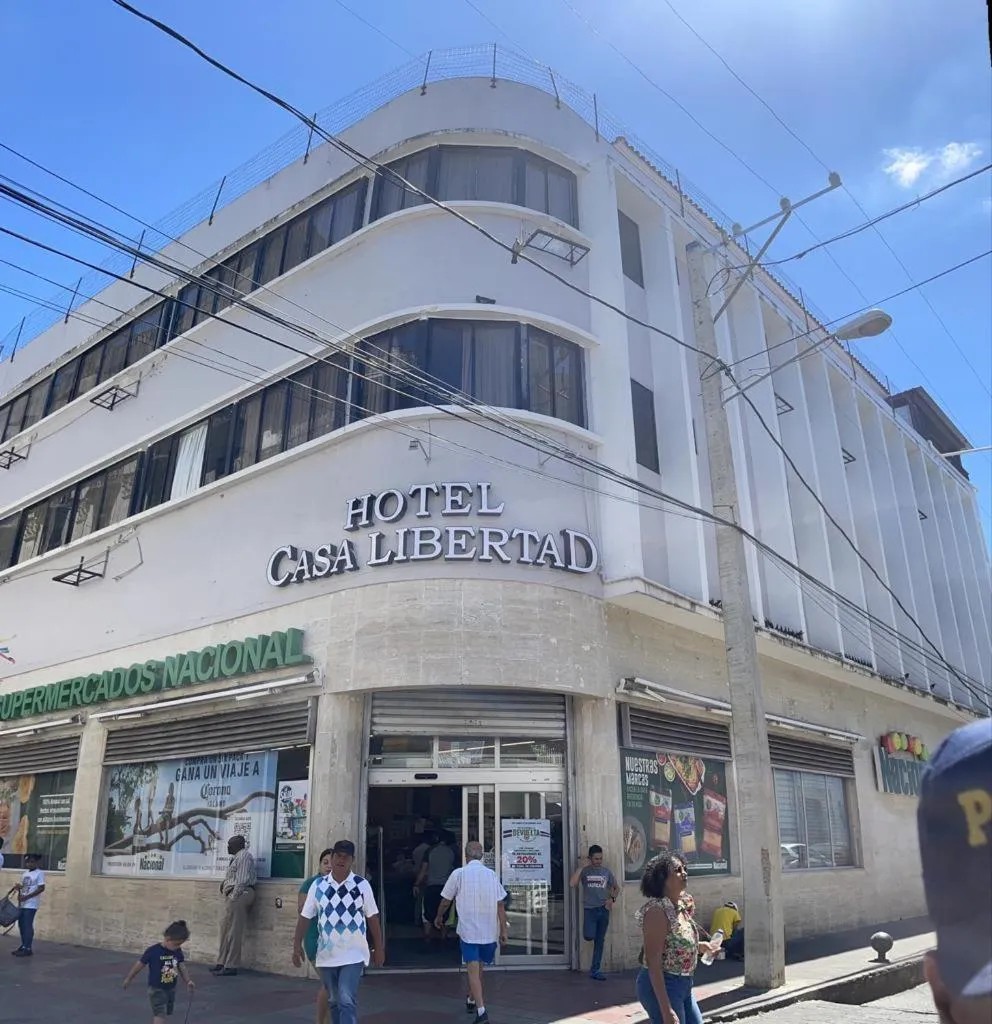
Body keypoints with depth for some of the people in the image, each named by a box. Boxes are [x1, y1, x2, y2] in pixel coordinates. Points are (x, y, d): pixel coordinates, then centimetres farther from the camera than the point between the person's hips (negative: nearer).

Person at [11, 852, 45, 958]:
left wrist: (26, 897, -19)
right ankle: (23, 946, 22)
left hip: (31, 904, -8)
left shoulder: (39, 873, -11)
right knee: (21, 924, 11)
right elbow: (22, 886, 20)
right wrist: (19, 894, -1)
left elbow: (41, 888, -16)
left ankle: (28, 949, -2)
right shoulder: (25, 873, 13)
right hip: (22, 904, 8)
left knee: (27, 925, -7)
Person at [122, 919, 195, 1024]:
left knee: (164, 1014, 18)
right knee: (160, 1015, -14)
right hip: (156, 989, -6)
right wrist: (128, 980, 3)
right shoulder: (153, 951, -22)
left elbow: (181, 966, 3)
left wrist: (188, 981, -8)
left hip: (171, 989, 6)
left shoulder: (178, 951, -6)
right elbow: (139, 964, -9)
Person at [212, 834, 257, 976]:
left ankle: (231, 966, -3)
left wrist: (234, 896, -18)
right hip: (232, 896, 11)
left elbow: (242, 879, -17)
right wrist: (225, 885, 9)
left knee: (234, 932, -7)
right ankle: (222, 962, 24)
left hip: (239, 895, -11)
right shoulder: (237, 857, 20)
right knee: (225, 930, 15)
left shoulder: (244, 856, -10)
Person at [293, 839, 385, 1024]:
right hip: (326, 955, 3)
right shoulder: (318, 885, 0)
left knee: (347, 1000, -13)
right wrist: (297, 944, -4)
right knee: (333, 1001, 16)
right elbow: (305, 916, 3)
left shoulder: (362, 885, -5)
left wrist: (379, 948, 5)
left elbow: (372, 917, 2)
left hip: (353, 954, -3)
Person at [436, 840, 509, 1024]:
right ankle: (471, 1000, 39)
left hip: (468, 930, -4)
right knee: (478, 968, 22)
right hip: (489, 931, 4)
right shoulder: (491, 874, 1)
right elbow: (500, 905, 0)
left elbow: (446, 900, 3)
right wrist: (503, 930, 5)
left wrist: (439, 917, 21)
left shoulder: (459, 874, -7)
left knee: (473, 971, -3)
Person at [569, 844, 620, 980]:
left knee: (599, 941, 7)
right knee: (589, 936, -17)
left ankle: (595, 970, 18)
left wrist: (612, 899, -2)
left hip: (604, 910, 3)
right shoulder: (584, 870, -4)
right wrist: (580, 866, -22)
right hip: (589, 909, -3)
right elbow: (572, 884, -19)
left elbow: (616, 887, 17)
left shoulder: (606, 871, 5)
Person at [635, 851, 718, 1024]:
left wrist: (698, 946, 12)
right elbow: (653, 963, -25)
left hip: (683, 984, 9)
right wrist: (666, 1010, -27)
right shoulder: (657, 910, -22)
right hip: (661, 986, -9)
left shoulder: (681, 906, 4)